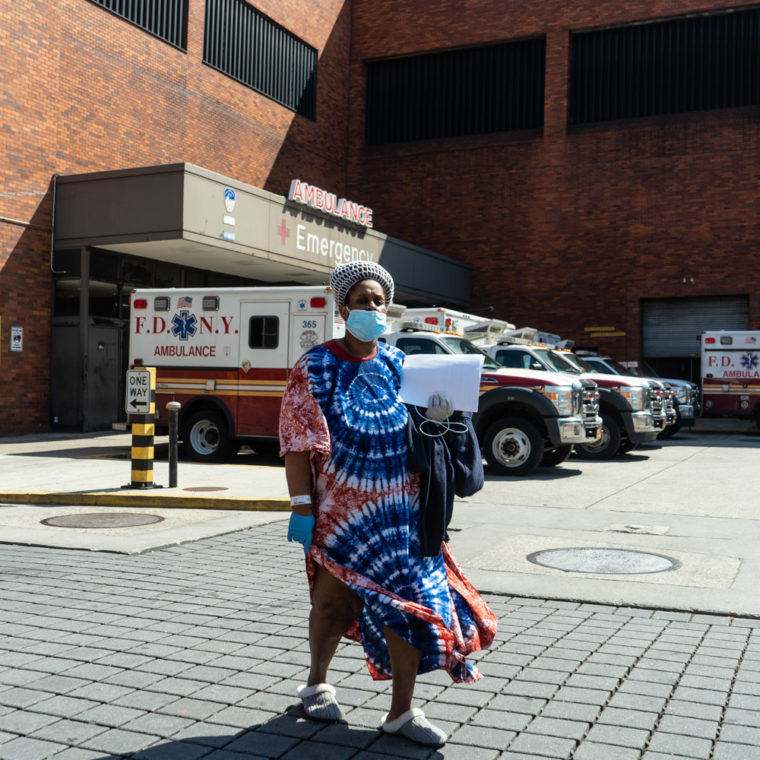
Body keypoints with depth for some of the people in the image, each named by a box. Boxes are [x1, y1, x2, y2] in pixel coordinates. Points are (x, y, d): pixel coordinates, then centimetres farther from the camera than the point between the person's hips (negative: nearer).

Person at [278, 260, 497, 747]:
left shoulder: (398, 365, 8)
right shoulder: (317, 368, -4)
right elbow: (299, 444, -8)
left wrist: (433, 418, -8)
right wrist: (302, 506, -15)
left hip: (398, 511, 3)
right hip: (340, 510, -3)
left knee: (409, 600, 1)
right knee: (333, 600, 9)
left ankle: (402, 711, 14)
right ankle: (318, 683, 36)